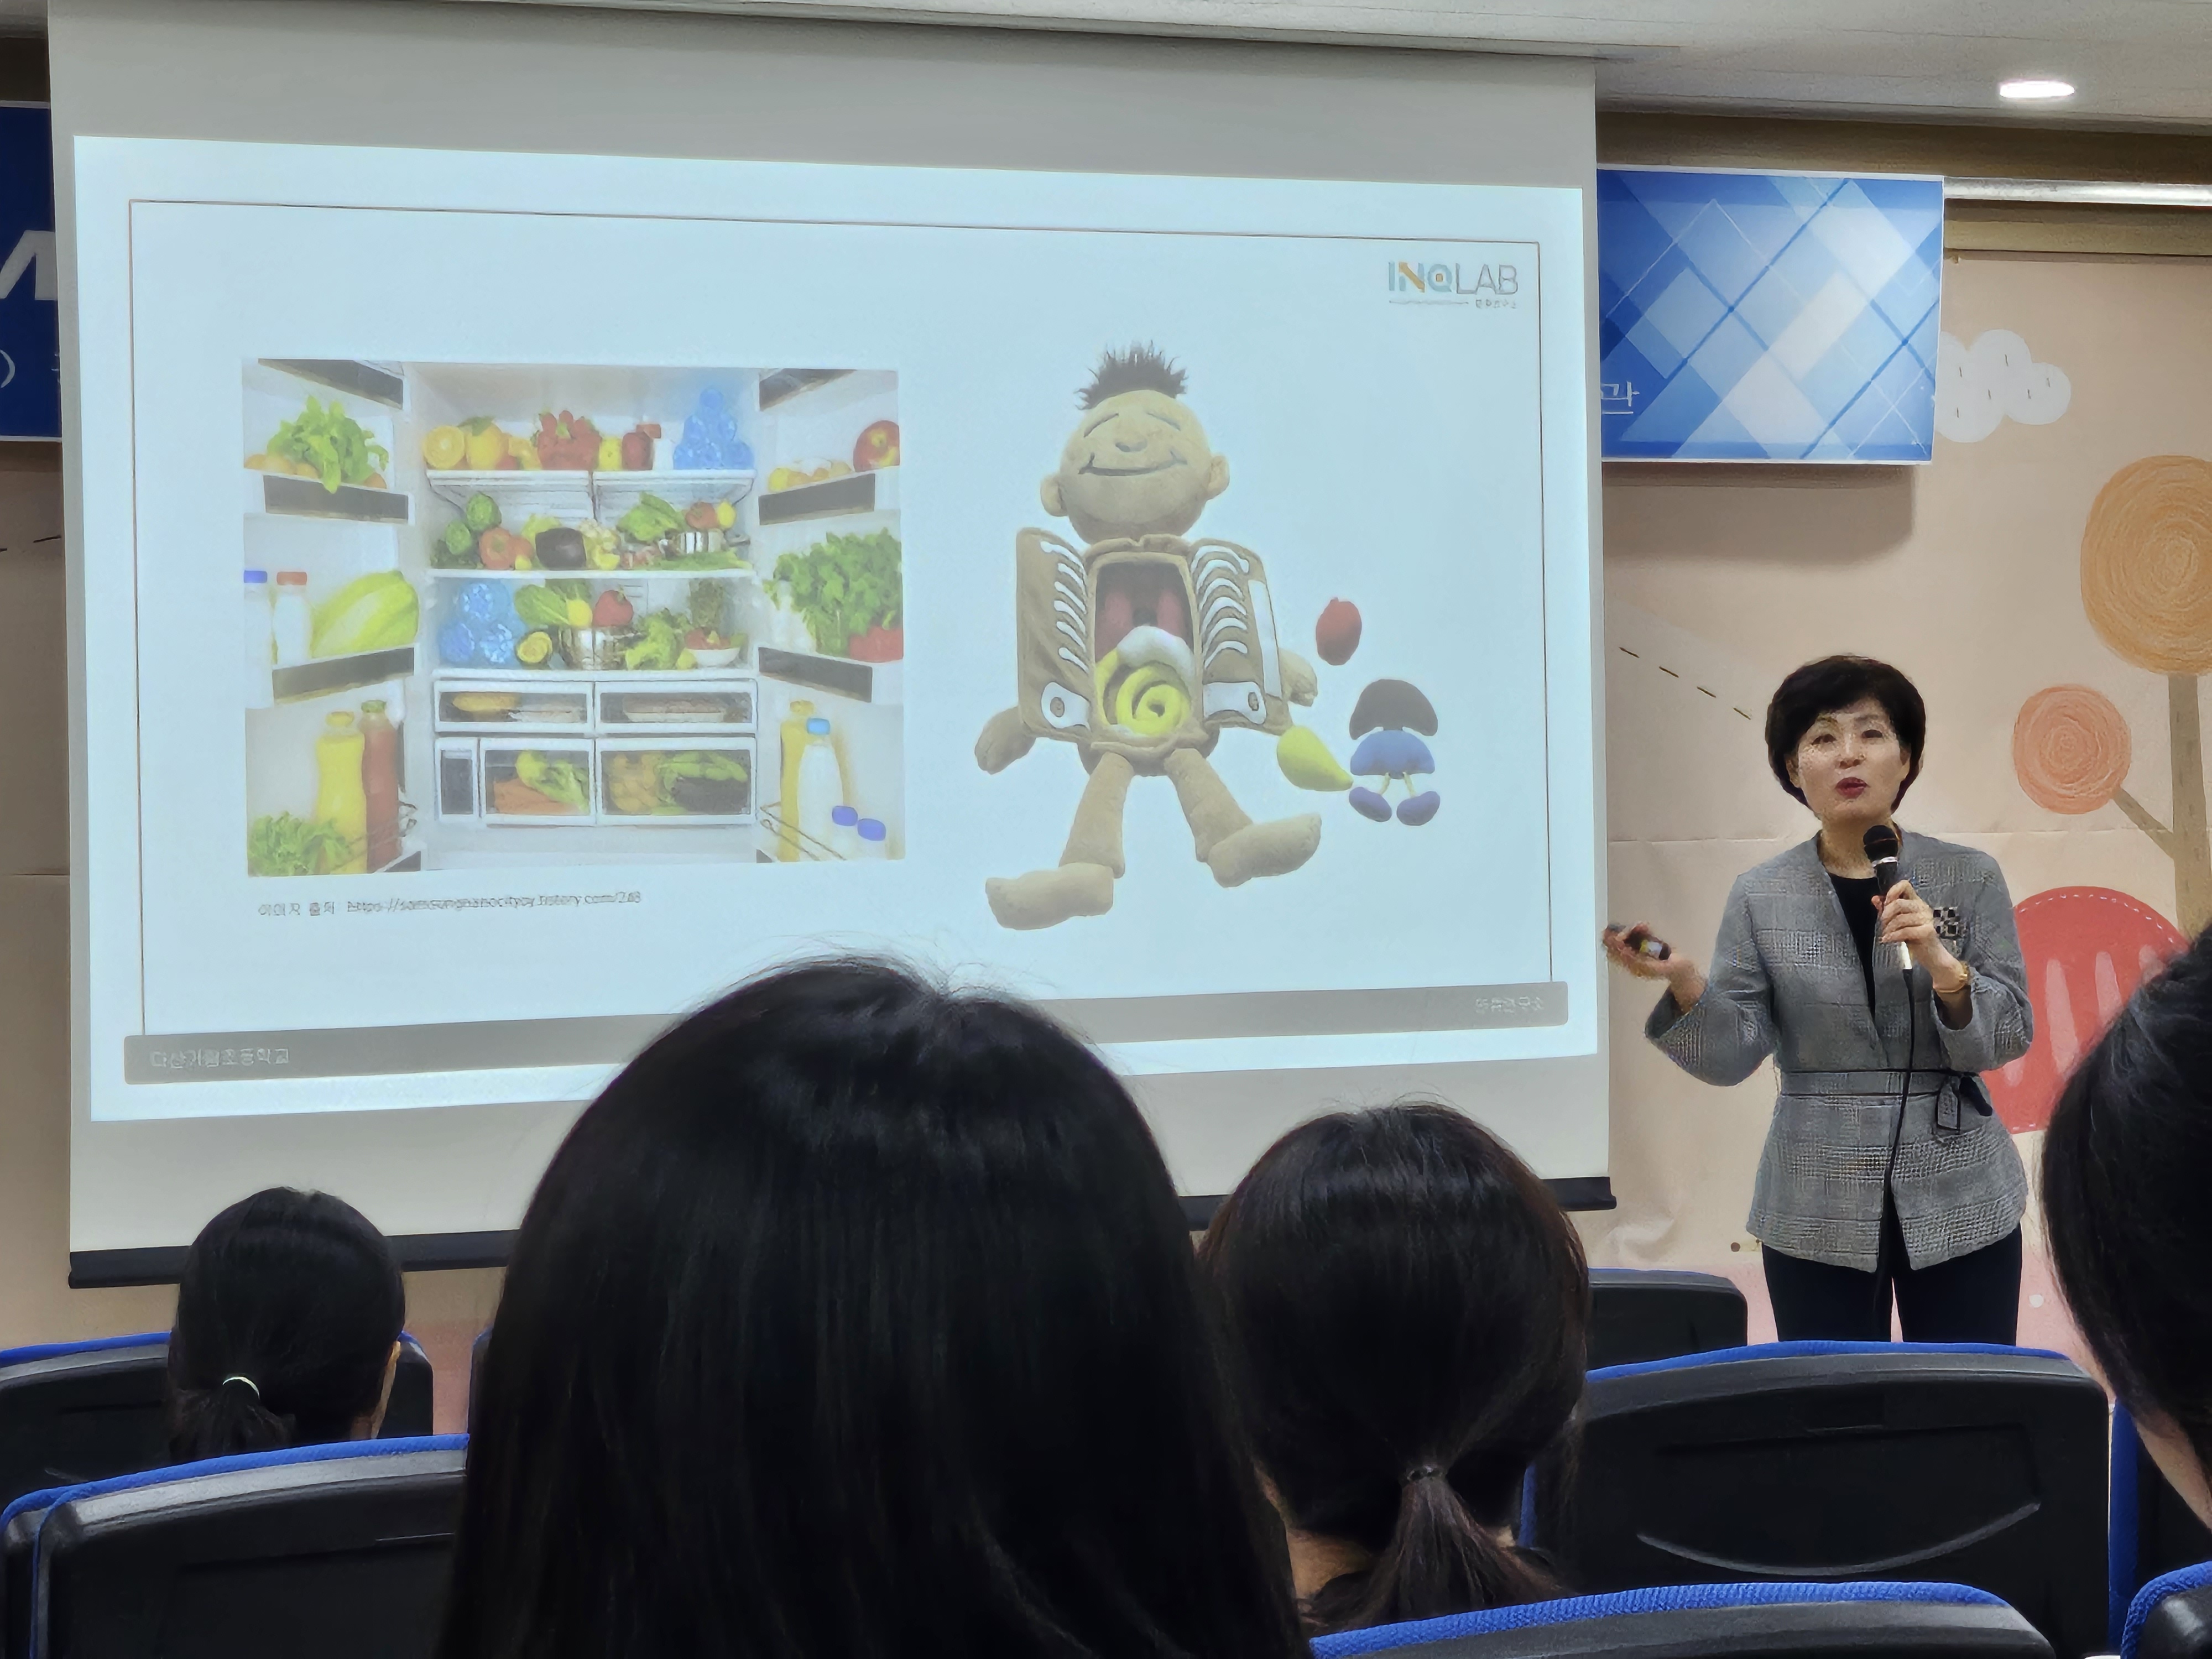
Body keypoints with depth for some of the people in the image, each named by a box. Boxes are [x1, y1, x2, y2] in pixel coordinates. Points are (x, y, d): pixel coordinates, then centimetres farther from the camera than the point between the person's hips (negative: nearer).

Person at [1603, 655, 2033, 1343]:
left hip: (1961, 1203, 0)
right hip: (1816, 1213, 0)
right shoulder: (1760, 897, 1)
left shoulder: (1970, 877, 0)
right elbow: (1733, 1056, -4)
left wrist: (1944, 967, -20)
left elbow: (2009, 1038, -3)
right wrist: (1686, 984, -22)